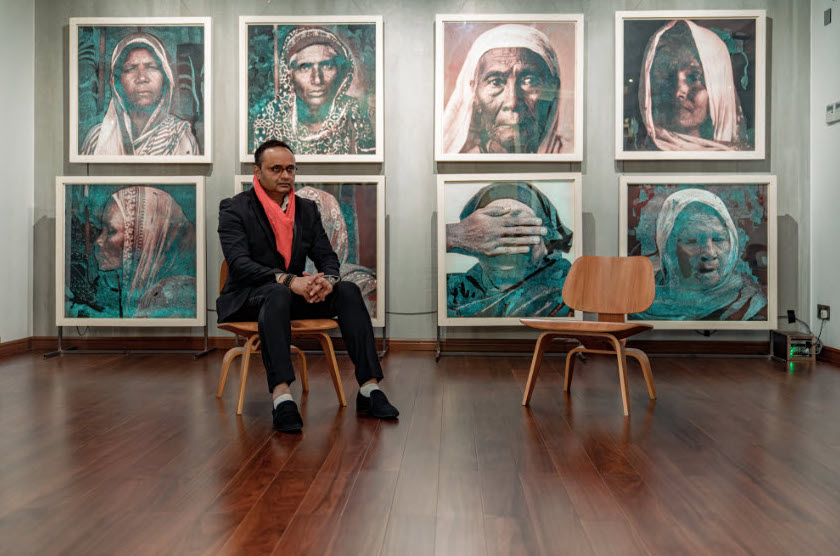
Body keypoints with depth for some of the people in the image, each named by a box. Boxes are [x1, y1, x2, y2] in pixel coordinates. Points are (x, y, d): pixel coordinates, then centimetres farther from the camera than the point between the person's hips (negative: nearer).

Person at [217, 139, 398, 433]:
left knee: (348, 290, -20)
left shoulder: (307, 209, 11)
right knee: (278, 294, -39)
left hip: (296, 293, 5)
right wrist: (288, 280, -33)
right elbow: (239, 263, -18)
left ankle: (369, 388, -25)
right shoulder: (234, 208, -4)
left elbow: (327, 256, 5)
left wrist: (328, 280, -21)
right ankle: (282, 398, -51)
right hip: (248, 298, -5)